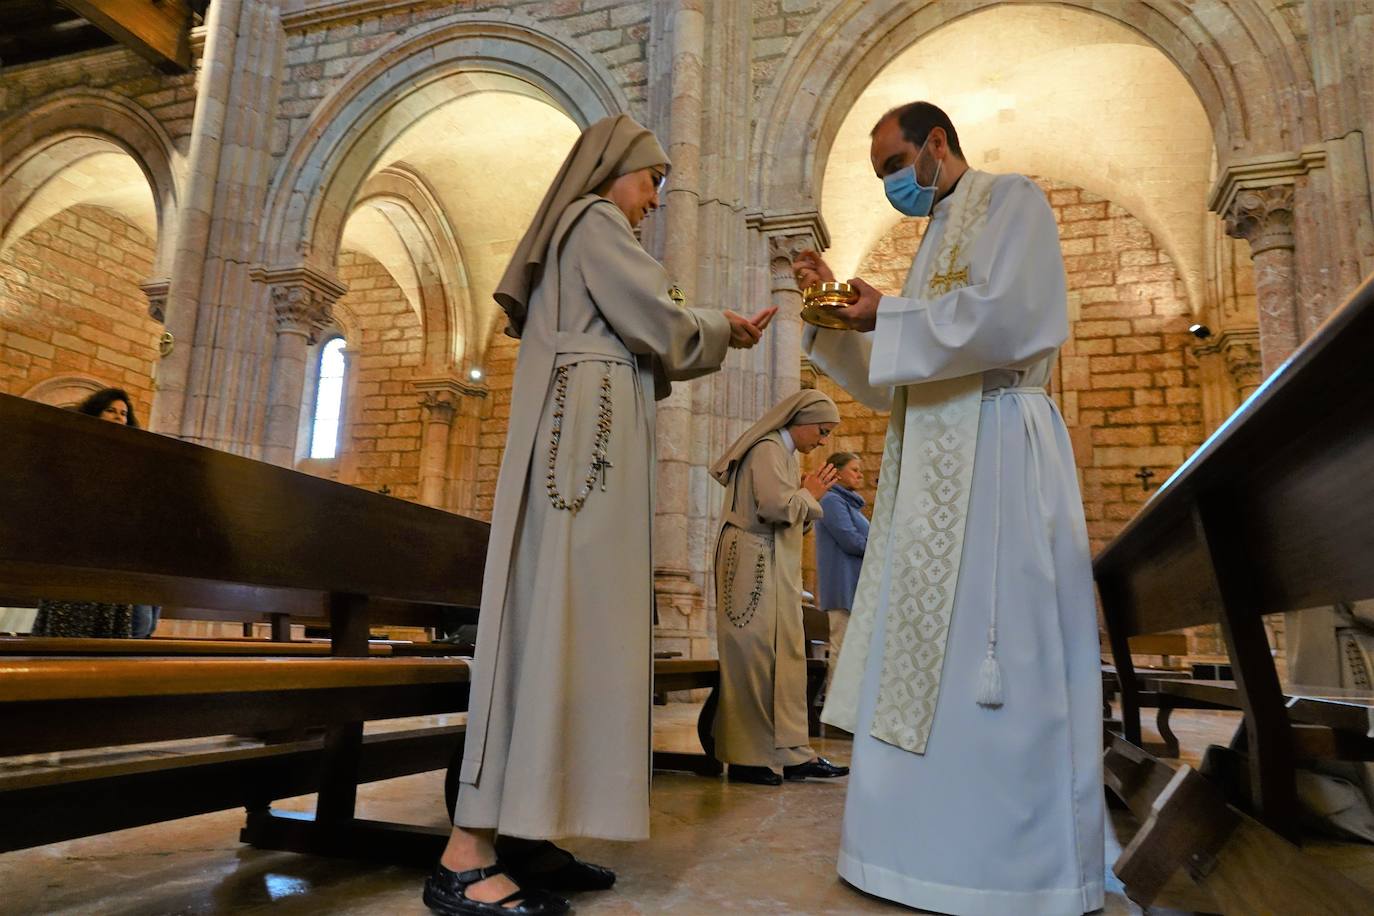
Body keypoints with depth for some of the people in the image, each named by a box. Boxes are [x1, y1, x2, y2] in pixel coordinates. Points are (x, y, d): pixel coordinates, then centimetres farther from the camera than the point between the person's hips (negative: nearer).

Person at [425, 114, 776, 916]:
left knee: (571, 622, 3)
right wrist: (720, 330, 10)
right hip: (584, 439, -10)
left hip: (579, 443, 10)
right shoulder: (595, 221, 1)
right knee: (556, 618, -16)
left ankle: (520, 834, 4)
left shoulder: (575, 235, 30)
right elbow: (657, 324, -8)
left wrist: (713, 339, 24)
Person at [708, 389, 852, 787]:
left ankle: (791, 752, 12)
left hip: (777, 571, 10)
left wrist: (809, 495, 8)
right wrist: (809, 494, -6)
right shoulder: (767, 449, -9)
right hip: (754, 566, -10)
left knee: (787, 658, 8)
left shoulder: (785, 454, 20)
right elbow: (776, 507, -23)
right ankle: (747, 758, 3)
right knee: (754, 658, -5)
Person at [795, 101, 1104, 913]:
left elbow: (1002, 315, -15)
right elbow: (888, 385, 23)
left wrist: (886, 312, -6)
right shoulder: (937, 242, 27)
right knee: (927, 665, 6)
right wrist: (838, 315, 12)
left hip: (996, 455, -8)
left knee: (999, 659, -7)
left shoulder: (1012, 200, 4)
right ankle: (942, 847, 15)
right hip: (932, 466, 8)